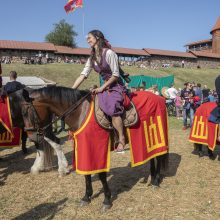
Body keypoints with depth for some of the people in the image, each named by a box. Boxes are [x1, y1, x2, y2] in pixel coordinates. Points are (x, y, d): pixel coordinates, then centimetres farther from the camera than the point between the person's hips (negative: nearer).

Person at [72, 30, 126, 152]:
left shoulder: (109, 53, -14)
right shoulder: (92, 58, 9)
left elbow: (115, 75, -16)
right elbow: (83, 75, 3)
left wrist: (102, 88, -15)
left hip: (117, 86, -8)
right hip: (106, 87, 8)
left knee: (112, 108, -29)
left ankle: (122, 140, -18)